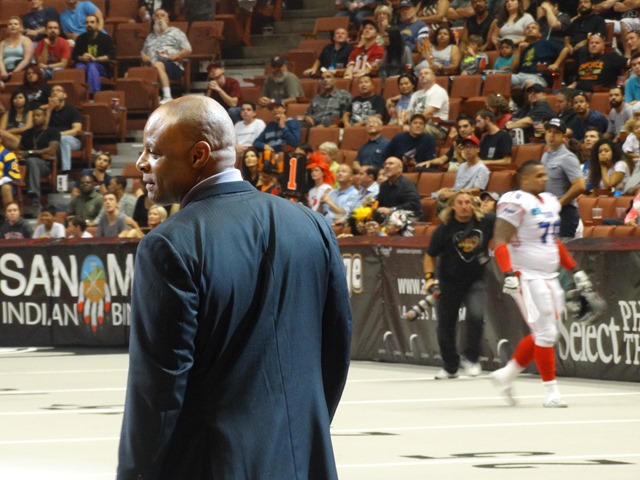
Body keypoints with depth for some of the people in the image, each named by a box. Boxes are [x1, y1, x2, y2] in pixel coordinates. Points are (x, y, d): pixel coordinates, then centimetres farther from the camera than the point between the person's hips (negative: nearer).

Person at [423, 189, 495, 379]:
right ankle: (450, 367, 26)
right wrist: (429, 277, -12)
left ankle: (471, 359, -4)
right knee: (445, 325, 5)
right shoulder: (444, 229, -11)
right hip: (449, 282, 0)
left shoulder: (485, 222, -10)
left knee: (476, 315, -24)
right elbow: (430, 256, 1)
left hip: (475, 280, 0)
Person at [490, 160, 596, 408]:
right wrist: (509, 274, -27)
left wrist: (574, 269, 21)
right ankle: (551, 392, 0)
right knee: (546, 333, -8)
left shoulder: (551, 201, 14)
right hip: (527, 277, -9)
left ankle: (506, 375, 23)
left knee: (543, 335, 10)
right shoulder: (515, 203, -13)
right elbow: (500, 242, -17)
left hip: (549, 277, 9)